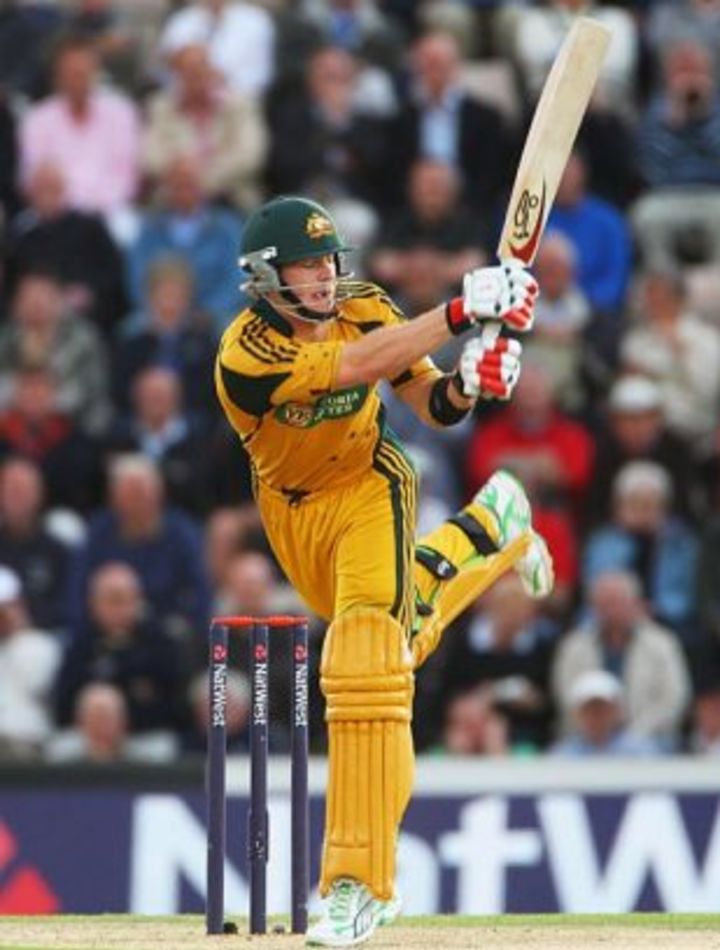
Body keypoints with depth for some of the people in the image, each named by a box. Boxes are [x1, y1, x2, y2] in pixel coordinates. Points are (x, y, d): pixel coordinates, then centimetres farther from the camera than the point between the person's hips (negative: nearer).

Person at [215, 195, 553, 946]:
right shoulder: (246, 354, -30)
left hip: (368, 491, -1)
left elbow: (429, 404, -13)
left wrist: (462, 387, -37)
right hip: (293, 510, 1)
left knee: (367, 666, -19)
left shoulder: (365, 310, -18)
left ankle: (360, 884, -18)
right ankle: (486, 527, 53)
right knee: (399, 637, 24)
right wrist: (462, 312, -49)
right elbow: (355, 364, -43)